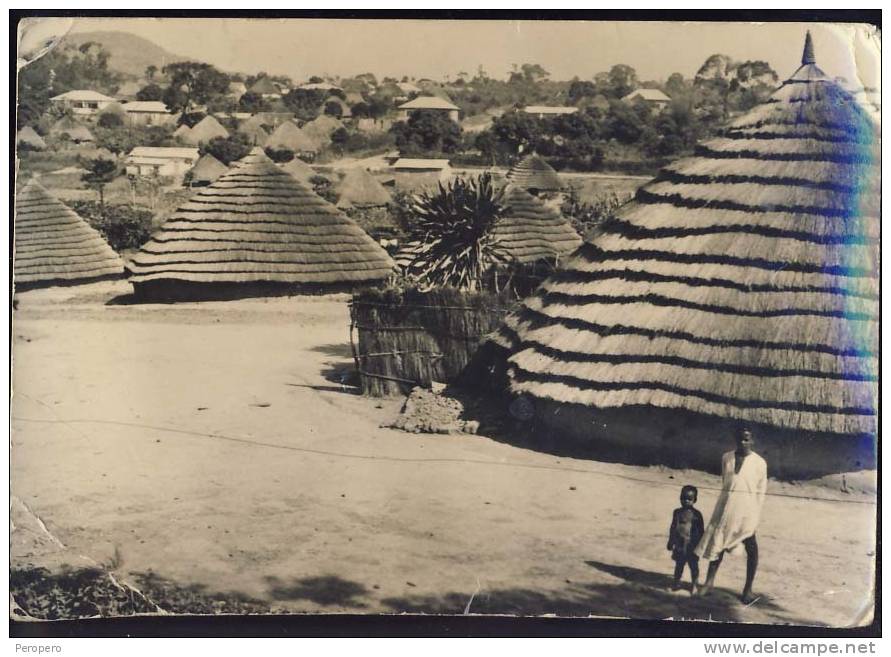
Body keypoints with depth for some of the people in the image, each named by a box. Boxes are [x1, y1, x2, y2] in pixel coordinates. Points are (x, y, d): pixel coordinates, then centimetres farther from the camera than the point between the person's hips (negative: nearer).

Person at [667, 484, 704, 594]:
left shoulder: (696, 514, -7)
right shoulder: (677, 512, 3)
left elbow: (701, 531, -2)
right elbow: (673, 528, 11)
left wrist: (699, 544, -4)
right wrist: (671, 542, 11)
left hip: (691, 546, -3)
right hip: (679, 545, 3)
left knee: (693, 565, 7)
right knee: (679, 564, 14)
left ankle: (694, 585, 18)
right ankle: (676, 582, 26)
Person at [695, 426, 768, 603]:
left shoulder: (759, 462, -3)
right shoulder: (726, 458, 6)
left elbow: (761, 490, -1)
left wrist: (756, 515, -4)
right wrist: (730, 499, 10)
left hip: (747, 508, -3)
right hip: (727, 505, 3)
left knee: (751, 547, -1)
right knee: (717, 541, 7)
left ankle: (748, 589, 9)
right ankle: (709, 582, 17)